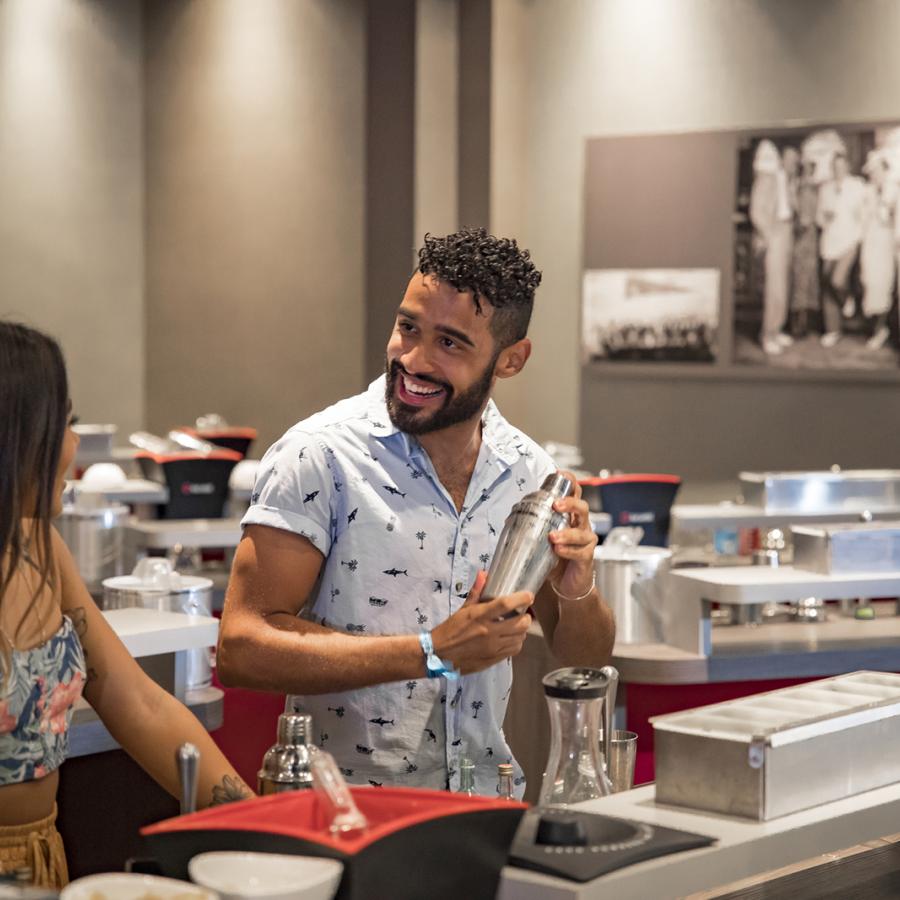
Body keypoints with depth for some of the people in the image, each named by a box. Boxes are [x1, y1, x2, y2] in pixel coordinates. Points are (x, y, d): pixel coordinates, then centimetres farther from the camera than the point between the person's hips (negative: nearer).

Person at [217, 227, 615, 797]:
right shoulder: (322, 456, -10)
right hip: (348, 801, -3)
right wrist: (433, 654, -20)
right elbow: (243, 648, -17)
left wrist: (577, 592, -10)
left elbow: (586, 661, 13)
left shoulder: (530, 471, 5)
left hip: (486, 799, 3)